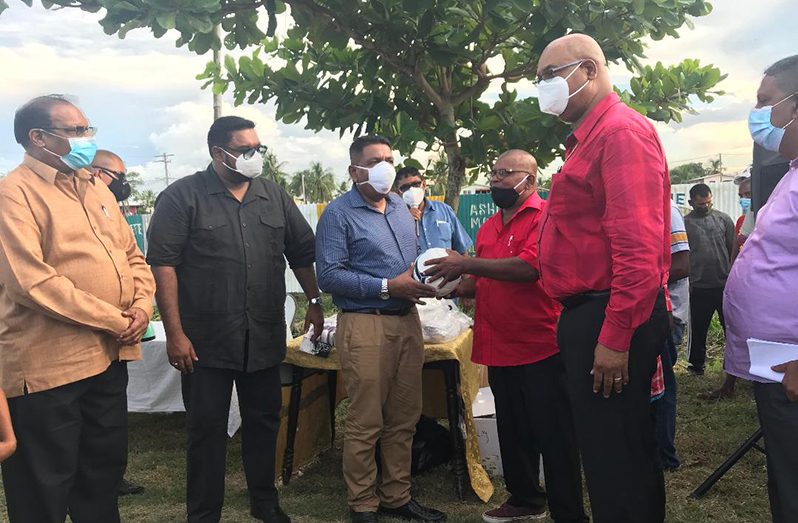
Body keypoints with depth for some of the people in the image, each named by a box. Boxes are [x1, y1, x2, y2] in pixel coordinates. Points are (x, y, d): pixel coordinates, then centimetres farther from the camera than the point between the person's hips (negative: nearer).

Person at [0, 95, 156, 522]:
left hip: (110, 357, 7)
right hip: (47, 366, -7)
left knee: (105, 470, 21)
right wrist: (114, 320, -16)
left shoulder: (96, 191, 13)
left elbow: (132, 256, 16)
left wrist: (141, 307, -3)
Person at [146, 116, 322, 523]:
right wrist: (175, 333, -15)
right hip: (206, 340, -4)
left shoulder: (274, 196, 8)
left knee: (264, 421, 15)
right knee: (207, 429, 7)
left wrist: (314, 302, 11)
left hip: (265, 337, 4)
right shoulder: (182, 197, -6)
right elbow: (162, 264, -11)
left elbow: (302, 252, 15)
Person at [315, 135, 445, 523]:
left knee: (404, 418, 13)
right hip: (364, 324, -7)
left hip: (407, 320, 7)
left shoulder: (400, 207, 15)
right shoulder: (338, 213, -7)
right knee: (366, 422, 1)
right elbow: (328, 275, -16)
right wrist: (389, 287, -18)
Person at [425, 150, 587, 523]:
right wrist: (456, 286, 1)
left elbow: (529, 266, -25)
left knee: (554, 436, 3)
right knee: (513, 432, 19)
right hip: (500, 349, 8)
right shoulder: (488, 227, 14)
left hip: (541, 348, -8)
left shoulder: (545, 216, -10)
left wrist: (466, 264, -22)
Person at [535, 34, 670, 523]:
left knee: (616, 461, 0)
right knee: (613, 451, 19)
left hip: (611, 320, -10)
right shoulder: (590, 138, 18)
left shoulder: (622, 131, -12)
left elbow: (638, 247, -21)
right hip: (591, 316, 10)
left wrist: (615, 337, -23)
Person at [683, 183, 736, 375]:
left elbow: (734, 248, 6)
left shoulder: (723, 219, 5)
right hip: (699, 287, -1)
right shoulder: (685, 222, 0)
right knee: (698, 328, 9)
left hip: (725, 284, 2)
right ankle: (696, 365, 24)